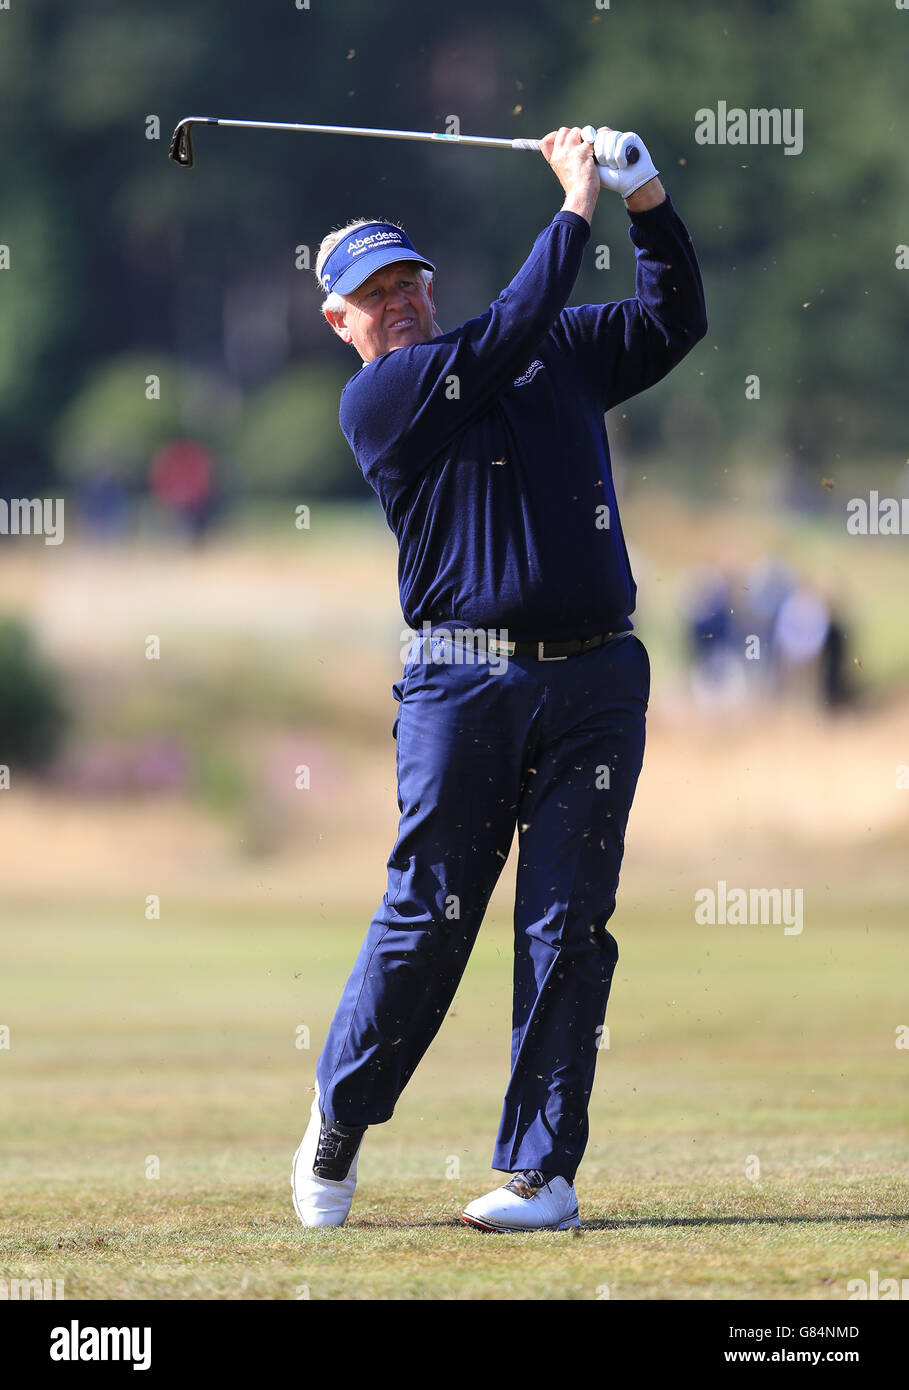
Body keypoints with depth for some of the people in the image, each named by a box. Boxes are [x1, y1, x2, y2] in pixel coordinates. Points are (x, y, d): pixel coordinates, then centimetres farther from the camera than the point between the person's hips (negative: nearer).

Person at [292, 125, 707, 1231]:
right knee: (428, 916, -2)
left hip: (595, 678, 3)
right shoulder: (376, 402, 0)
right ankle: (339, 1119, 18)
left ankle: (543, 1168, 2)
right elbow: (505, 339, -12)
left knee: (568, 926, -1)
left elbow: (673, 322, 20)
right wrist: (576, 210, -6)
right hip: (464, 677, -3)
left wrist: (650, 207, 4)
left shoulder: (561, 352, 17)